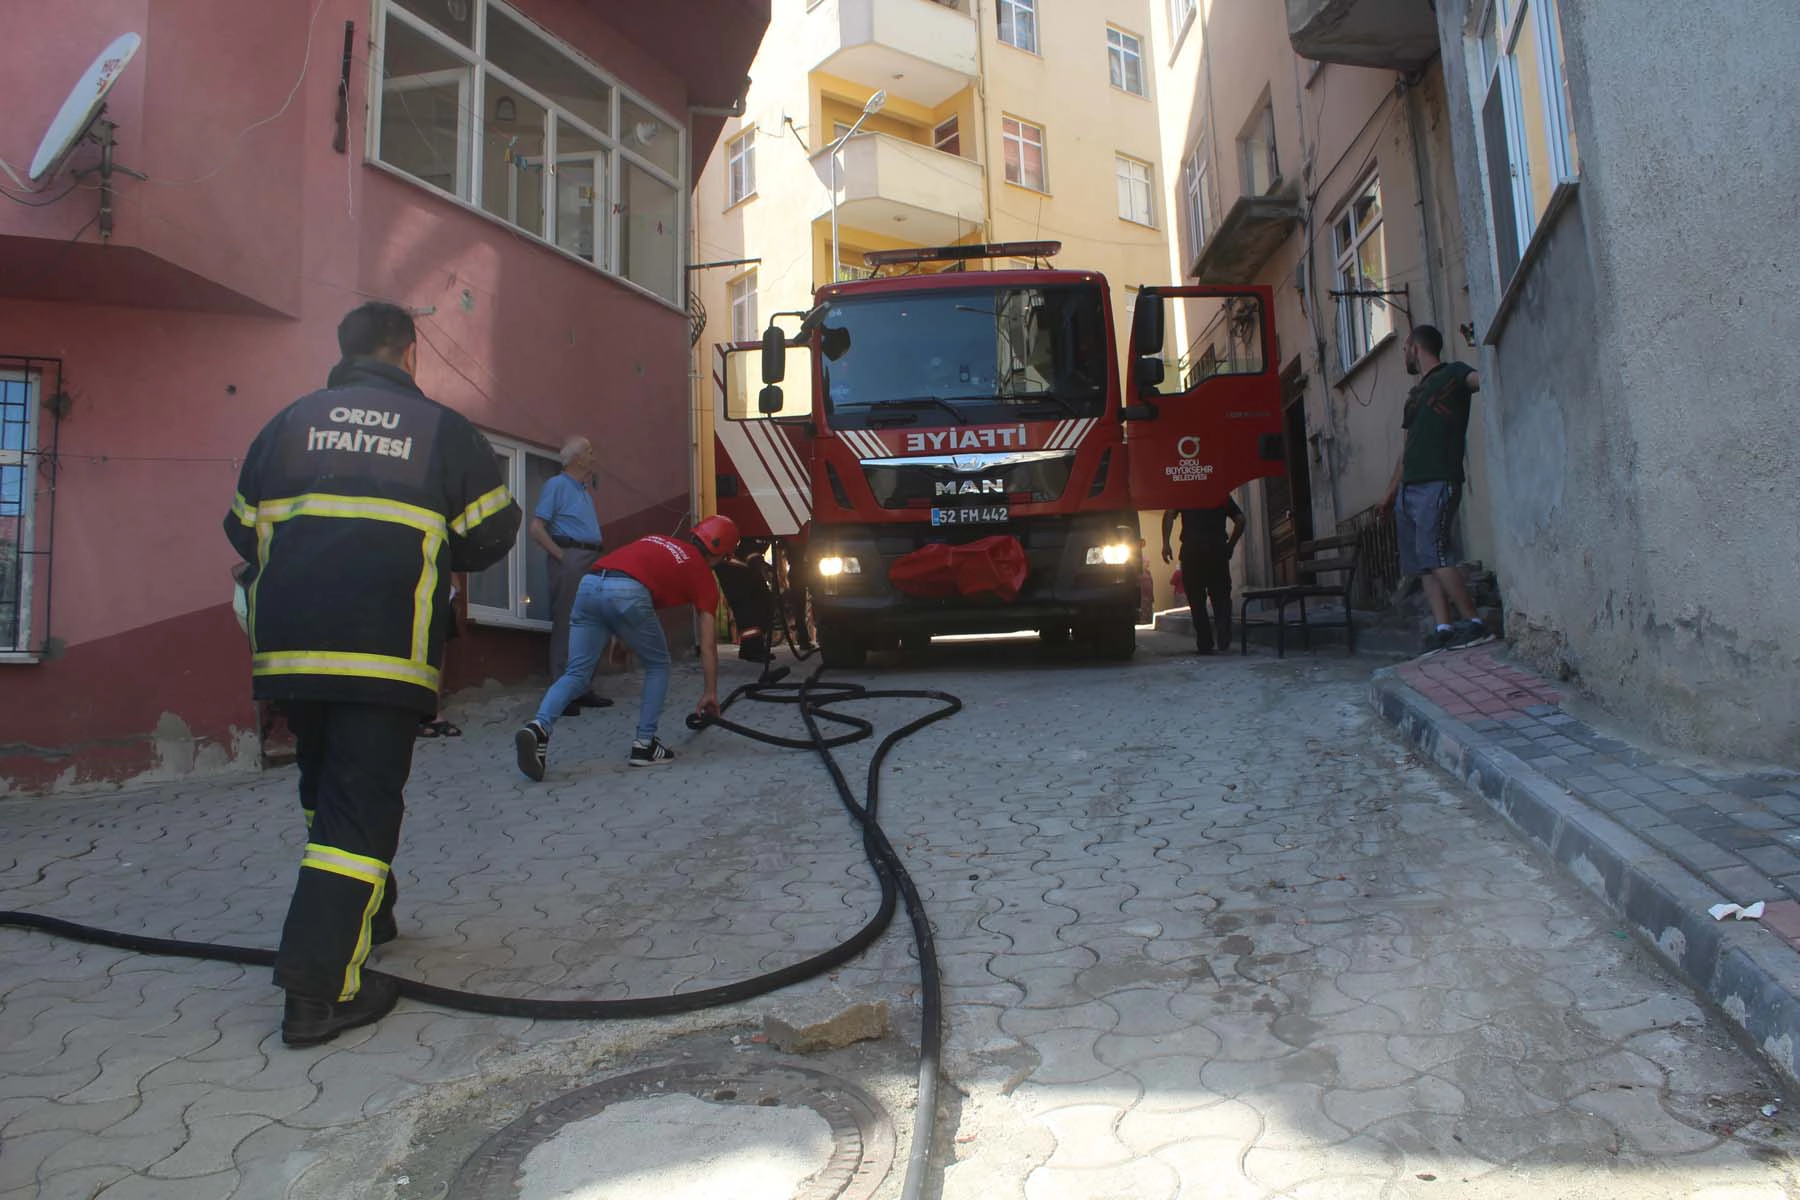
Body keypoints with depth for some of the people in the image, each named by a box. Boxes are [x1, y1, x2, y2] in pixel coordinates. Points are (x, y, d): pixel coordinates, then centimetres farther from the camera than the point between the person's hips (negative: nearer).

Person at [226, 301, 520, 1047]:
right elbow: (491, 536, 5)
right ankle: (321, 992, -4)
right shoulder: (442, 429, 4)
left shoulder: (290, 422, 13)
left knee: (325, 789, 21)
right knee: (361, 807, -2)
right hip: (385, 651, -4)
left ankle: (363, 915, 38)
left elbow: (245, 530, 16)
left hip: (287, 648, 4)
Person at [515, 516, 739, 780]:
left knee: (576, 672, 10)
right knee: (658, 666, 19)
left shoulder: (658, 541, 36)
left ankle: (539, 727, -10)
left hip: (589, 583, 5)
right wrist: (710, 693, 30)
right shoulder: (703, 573, 21)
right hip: (627, 592, -5)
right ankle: (644, 744, 17)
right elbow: (708, 645, 22)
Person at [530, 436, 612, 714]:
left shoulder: (583, 489, 21)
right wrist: (561, 555, -15)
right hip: (570, 558, -8)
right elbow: (536, 528, -12)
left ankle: (584, 689, 18)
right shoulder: (556, 485, -4)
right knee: (566, 626, -6)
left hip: (591, 560, 8)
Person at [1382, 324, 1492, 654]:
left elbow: (1482, 379, -19)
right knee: (1421, 563, 3)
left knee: (1435, 556, -17)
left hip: (1437, 483, -9)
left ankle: (1474, 623, -12)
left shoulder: (1453, 374, 3)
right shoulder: (1416, 392, 25)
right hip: (1410, 488, 9)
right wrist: (1392, 490, 25)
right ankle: (1443, 628, 2)